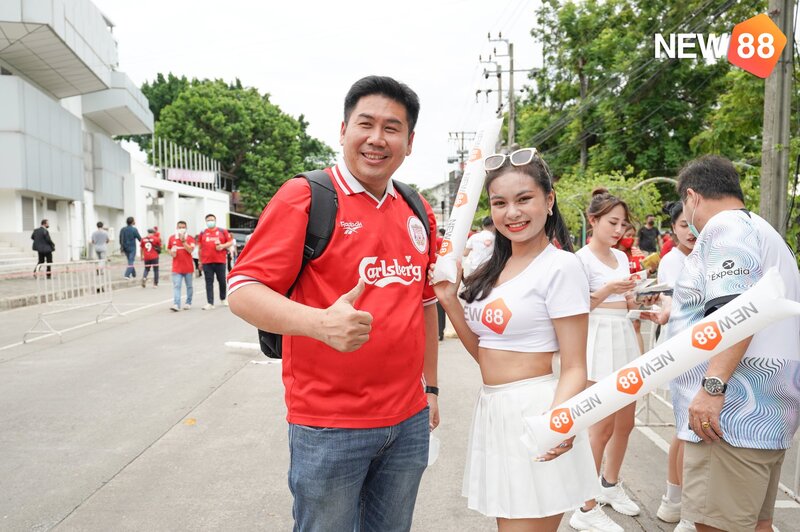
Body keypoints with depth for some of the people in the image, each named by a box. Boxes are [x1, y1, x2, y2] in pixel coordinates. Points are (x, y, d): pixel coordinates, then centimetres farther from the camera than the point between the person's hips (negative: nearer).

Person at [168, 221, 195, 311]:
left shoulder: (190, 238, -1)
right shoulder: (172, 238, 6)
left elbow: (190, 250, -14)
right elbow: (169, 249, 18)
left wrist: (183, 240, -19)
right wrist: (172, 252, -4)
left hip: (188, 267, -1)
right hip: (176, 268, 1)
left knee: (189, 286, 10)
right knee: (176, 286, -8)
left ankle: (188, 303, 23)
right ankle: (176, 304, -14)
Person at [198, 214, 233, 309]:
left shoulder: (222, 231, 6)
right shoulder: (203, 233, 9)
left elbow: (230, 242, 7)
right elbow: (200, 248, 13)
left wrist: (223, 246, -12)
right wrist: (200, 261, 11)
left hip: (220, 261, -1)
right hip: (207, 262, 1)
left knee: (222, 280, 8)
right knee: (209, 282, -1)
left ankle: (223, 299, 29)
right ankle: (210, 303, -1)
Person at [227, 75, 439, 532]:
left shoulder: (418, 212, 8)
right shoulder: (305, 196, -9)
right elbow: (243, 292, -14)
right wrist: (321, 323, -32)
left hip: (410, 421, 6)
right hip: (329, 426, -5)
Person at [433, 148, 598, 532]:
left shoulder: (560, 266, -13)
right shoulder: (495, 268, 9)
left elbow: (574, 369, -14)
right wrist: (449, 300, 1)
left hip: (535, 413, -8)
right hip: (493, 411, 8)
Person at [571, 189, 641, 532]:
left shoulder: (621, 257, 13)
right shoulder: (582, 258, -9)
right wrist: (609, 289, -23)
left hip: (624, 338, 8)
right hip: (598, 340, -8)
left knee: (625, 422, 15)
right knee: (602, 426, -5)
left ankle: (610, 484, 36)